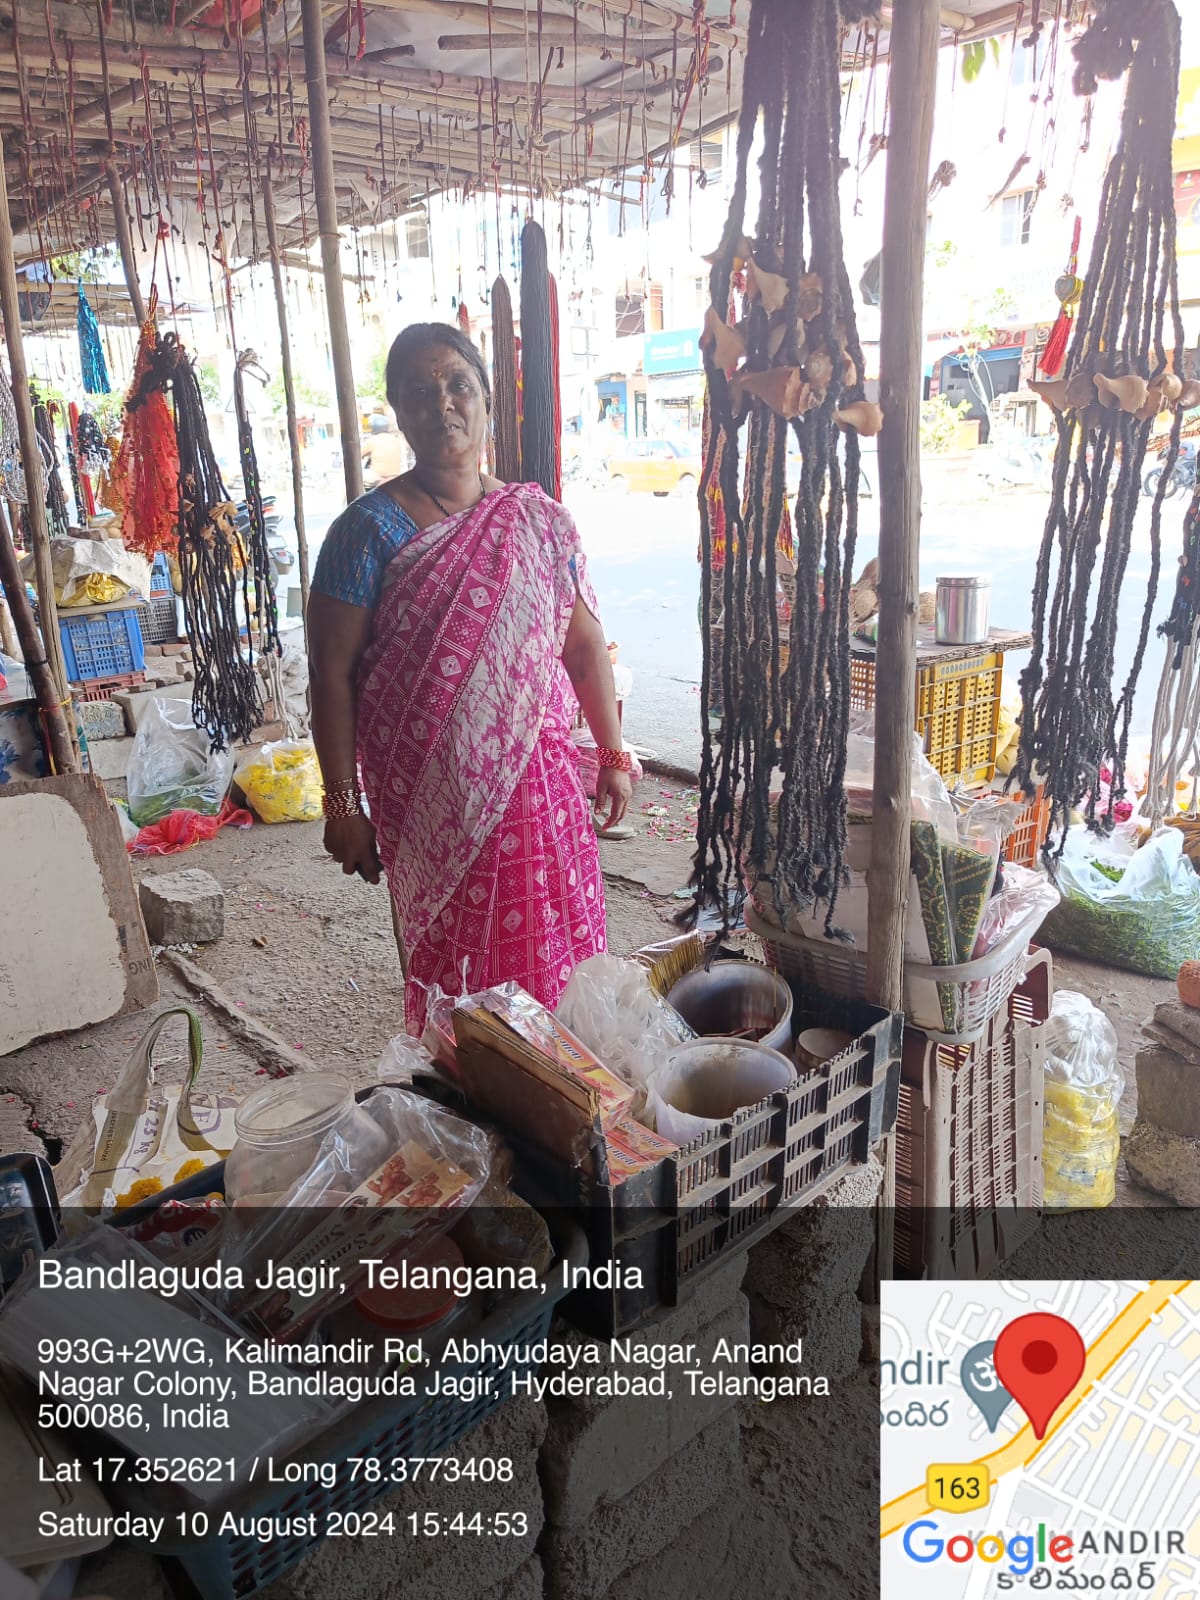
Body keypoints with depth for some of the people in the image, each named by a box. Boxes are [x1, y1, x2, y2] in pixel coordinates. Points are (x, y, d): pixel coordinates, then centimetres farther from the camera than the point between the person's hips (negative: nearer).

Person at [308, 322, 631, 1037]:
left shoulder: (540, 520, 5)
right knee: (453, 975, 7)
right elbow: (332, 674, -7)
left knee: (556, 961, 11)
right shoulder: (371, 529, -6)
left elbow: (585, 641, 10)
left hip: (540, 780, 4)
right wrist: (344, 806, -9)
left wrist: (614, 755, 9)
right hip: (429, 800, -3)